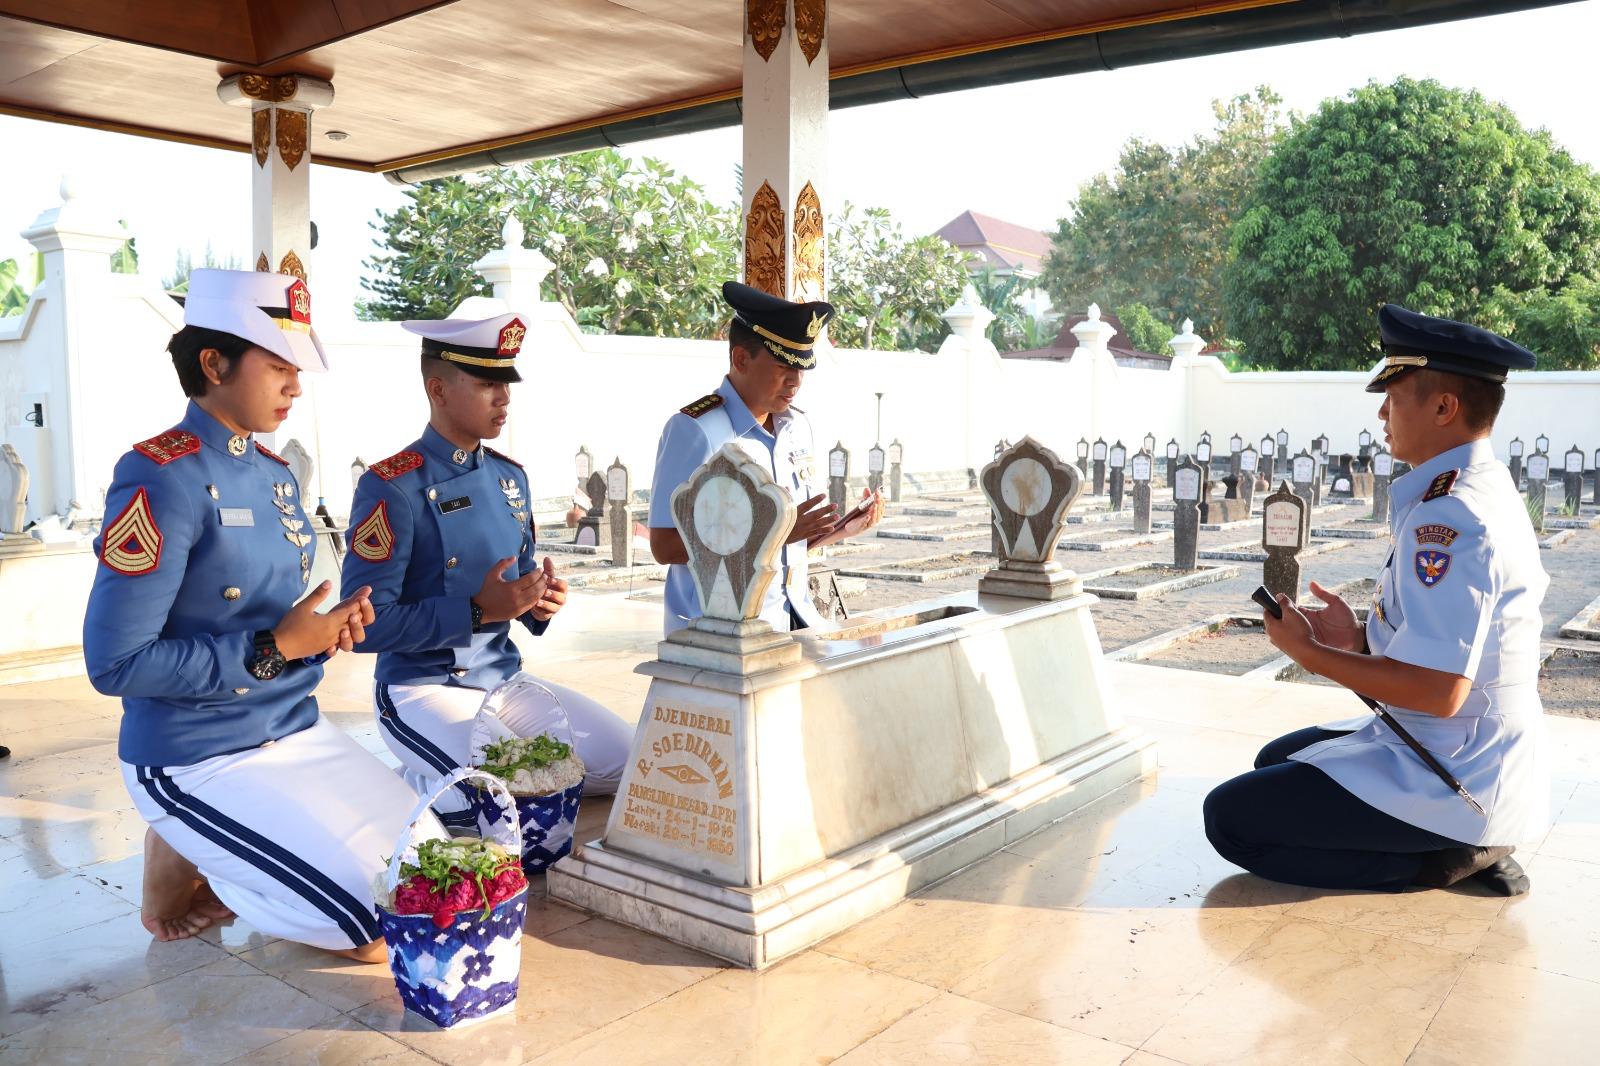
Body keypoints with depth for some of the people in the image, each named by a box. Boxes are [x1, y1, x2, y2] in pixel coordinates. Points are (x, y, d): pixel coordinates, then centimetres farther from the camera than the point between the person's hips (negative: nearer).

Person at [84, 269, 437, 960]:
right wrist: (273, 648, -21)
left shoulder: (275, 476, 8)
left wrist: (326, 633, -4)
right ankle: (185, 864, 4)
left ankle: (214, 859, 16)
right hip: (197, 762, -8)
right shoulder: (163, 480, -18)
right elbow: (115, 663, -22)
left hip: (296, 732, 8)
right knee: (386, 920, -15)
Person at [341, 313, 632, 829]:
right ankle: (421, 785, 3)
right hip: (422, 690, -7)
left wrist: (540, 603, -5)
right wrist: (477, 611, -24)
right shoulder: (390, 488, -14)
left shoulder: (510, 477, 9)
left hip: (505, 676, 7)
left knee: (630, 761, -1)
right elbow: (367, 625, -18)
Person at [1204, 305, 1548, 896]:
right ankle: (1467, 845, 12)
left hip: (1454, 781, -10)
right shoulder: (1484, 492, 7)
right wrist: (1359, 641, 0)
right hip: (1479, 761, 10)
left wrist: (1310, 651, -18)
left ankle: (1443, 860, -3)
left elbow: (1438, 690, -30)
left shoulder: (1446, 519, -26)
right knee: (1275, 761, 26)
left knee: (1230, 817, -7)